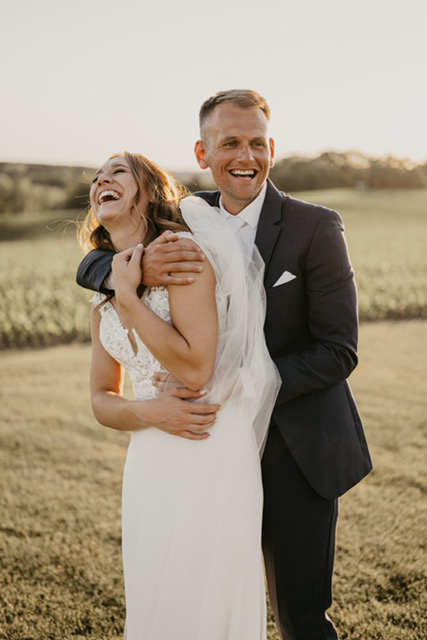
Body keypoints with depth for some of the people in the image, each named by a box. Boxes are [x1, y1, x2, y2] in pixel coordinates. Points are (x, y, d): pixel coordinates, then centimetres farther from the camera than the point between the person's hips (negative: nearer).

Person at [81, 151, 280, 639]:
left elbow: (196, 369, -19)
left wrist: (128, 296, -13)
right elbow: (102, 399, 13)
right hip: (149, 465, 7)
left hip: (210, 456, -6)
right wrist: (149, 410, -8)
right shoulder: (103, 296, 11)